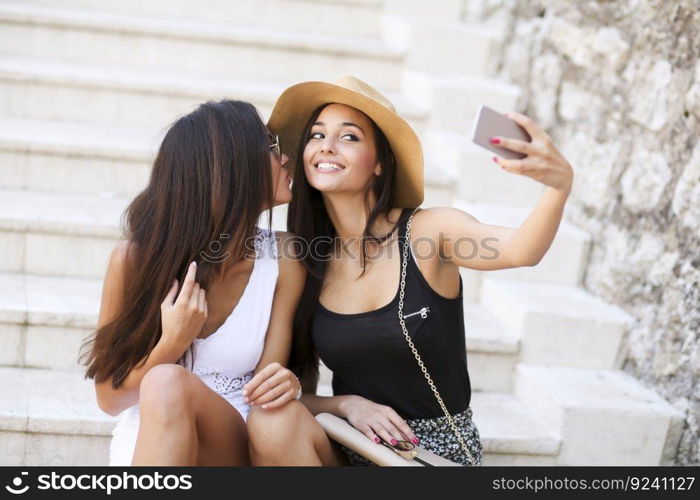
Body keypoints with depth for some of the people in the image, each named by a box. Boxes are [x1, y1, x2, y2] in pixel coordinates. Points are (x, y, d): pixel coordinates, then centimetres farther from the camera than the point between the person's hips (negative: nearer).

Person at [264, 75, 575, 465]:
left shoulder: (428, 231, -11)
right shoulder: (303, 265, -1)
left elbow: (520, 251, -31)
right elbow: (300, 392, 4)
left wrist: (560, 184, -50)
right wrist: (346, 404, -16)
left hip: (441, 448, -2)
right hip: (351, 452, 2)